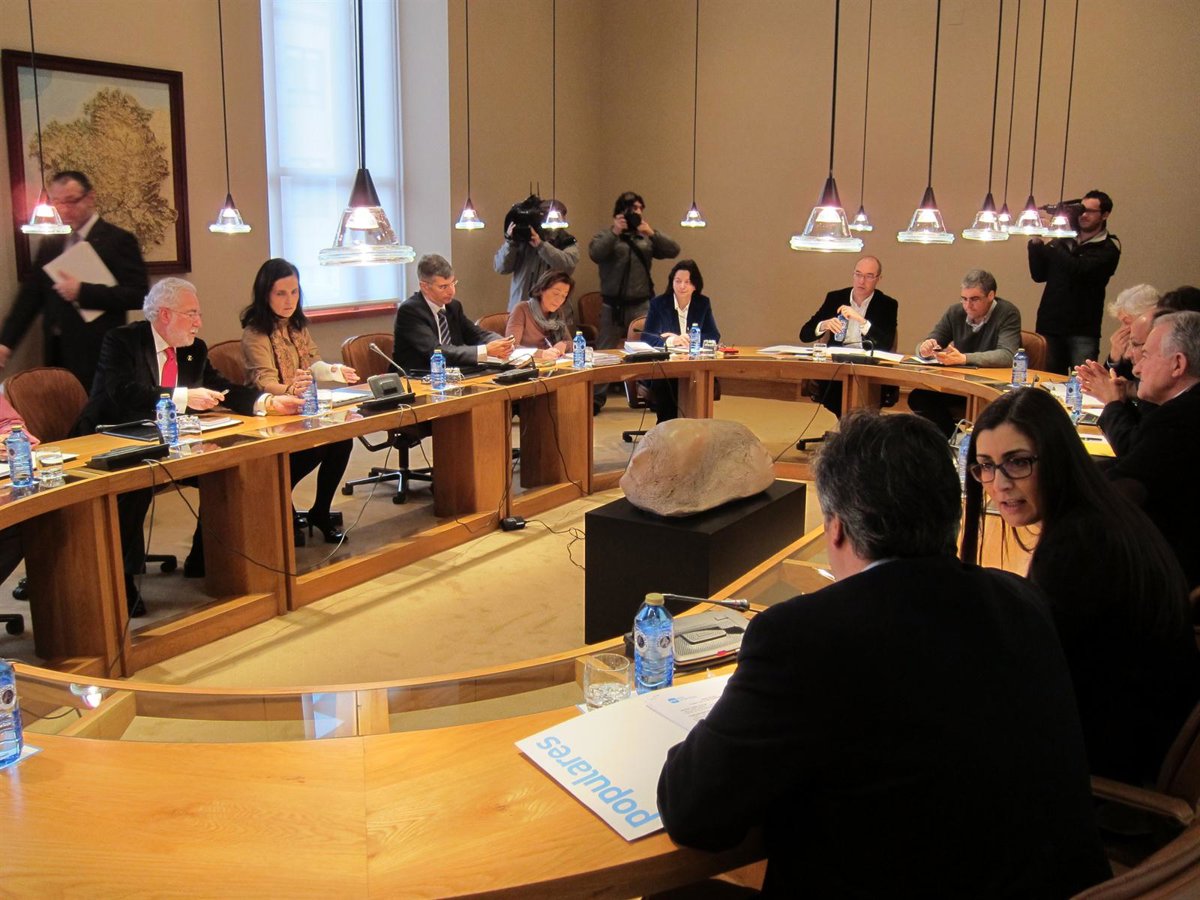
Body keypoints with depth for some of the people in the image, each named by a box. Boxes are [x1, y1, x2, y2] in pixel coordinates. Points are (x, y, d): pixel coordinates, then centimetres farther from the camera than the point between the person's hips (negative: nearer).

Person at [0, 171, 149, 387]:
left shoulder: (118, 240, -4)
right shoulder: (49, 244, 14)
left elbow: (138, 294, -12)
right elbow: (31, 295, 14)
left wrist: (83, 291, -18)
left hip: (98, 359, -5)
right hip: (57, 356, 5)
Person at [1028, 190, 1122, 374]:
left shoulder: (1108, 247, 0)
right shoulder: (1064, 240, 12)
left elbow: (1079, 269, -17)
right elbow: (1039, 275, 9)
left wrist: (1051, 243, -15)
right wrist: (1036, 244, -3)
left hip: (1082, 331, -4)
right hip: (1049, 324, 4)